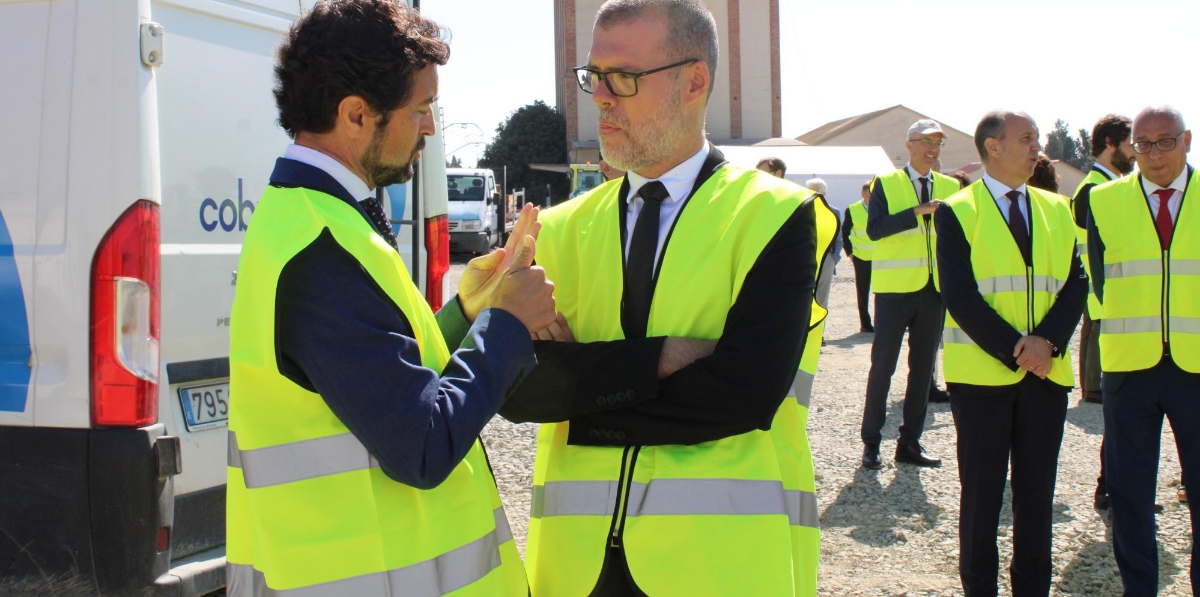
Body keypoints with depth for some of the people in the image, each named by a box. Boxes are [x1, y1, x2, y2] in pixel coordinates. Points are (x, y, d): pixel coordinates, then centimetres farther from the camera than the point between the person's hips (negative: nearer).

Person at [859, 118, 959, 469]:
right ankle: (871, 441, 9)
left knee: (923, 367, 7)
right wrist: (918, 211, -21)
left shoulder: (950, 187, 12)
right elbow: (874, 229, -14)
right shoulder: (886, 184, 0)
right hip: (895, 287, -4)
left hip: (934, 288, 4)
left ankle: (910, 443, 15)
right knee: (883, 364, -1)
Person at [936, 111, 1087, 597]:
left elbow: (1076, 282, 3)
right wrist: (1014, 350, -16)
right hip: (982, 374, -4)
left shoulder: (1056, 209, 11)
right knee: (982, 493, 4)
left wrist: (1048, 340, -13)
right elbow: (960, 297, -11)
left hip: (1047, 373, 4)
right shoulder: (956, 212, -3)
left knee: (1037, 492, 10)